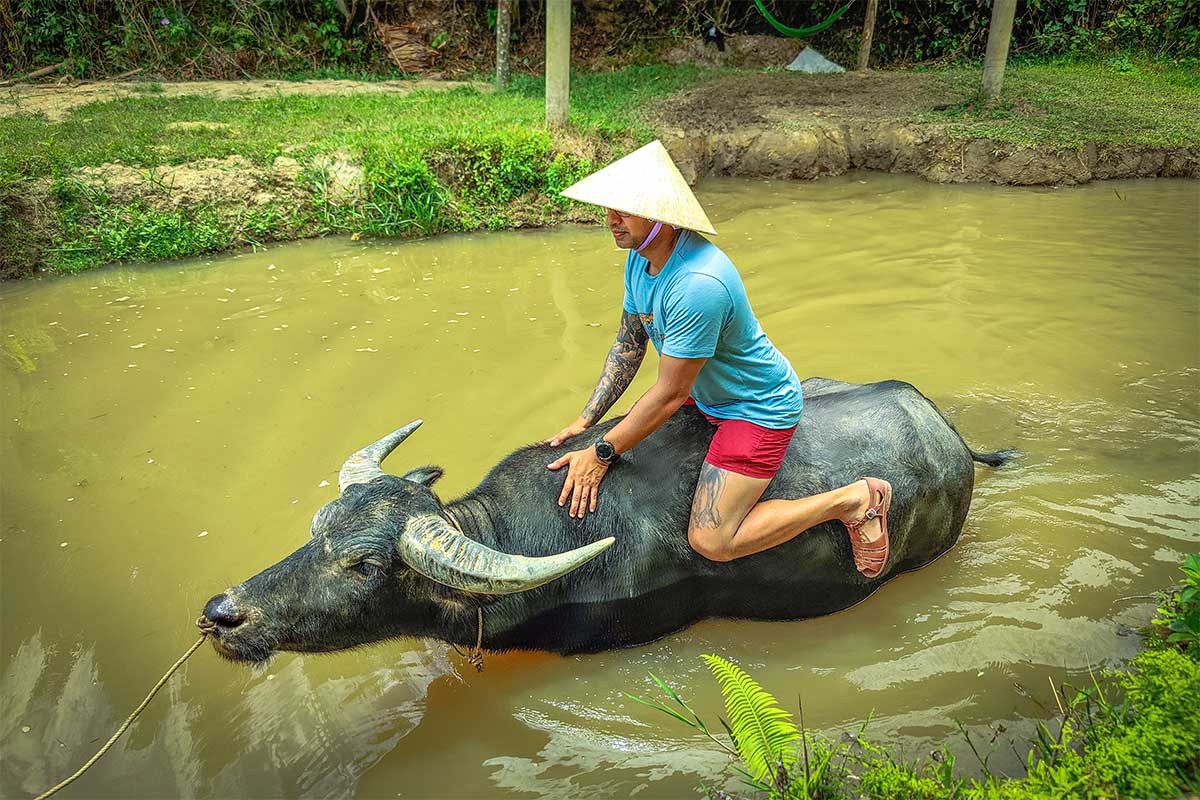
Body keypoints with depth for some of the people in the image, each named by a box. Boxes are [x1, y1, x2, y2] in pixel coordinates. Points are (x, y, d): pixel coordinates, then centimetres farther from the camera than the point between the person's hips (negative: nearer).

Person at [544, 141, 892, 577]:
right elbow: (627, 346, 5)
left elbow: (670, 393, -28)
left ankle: (853, 499, -1)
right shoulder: (640, 256, -5)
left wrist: (601, 454, -22)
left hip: (759, 408, -10)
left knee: (711, 542, -15)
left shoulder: (698, 284, -34)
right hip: (707, 395, 10)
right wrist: (585, 421, 1)